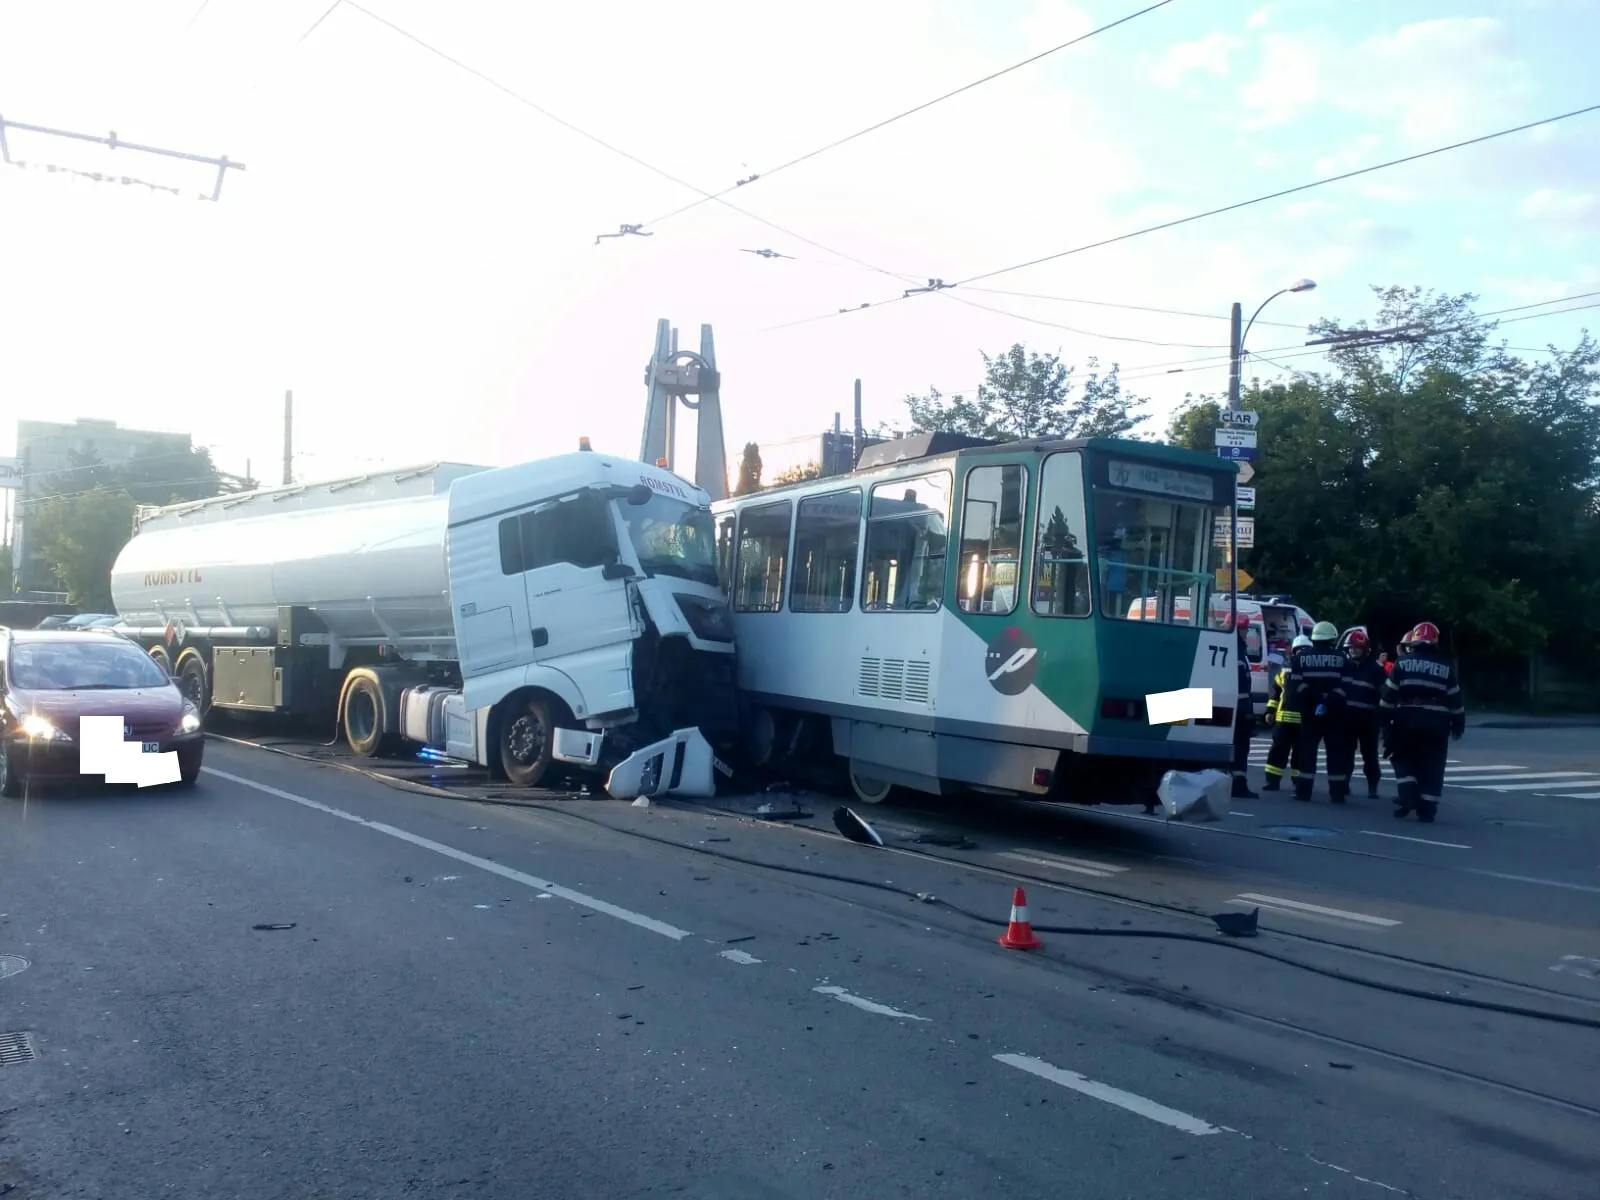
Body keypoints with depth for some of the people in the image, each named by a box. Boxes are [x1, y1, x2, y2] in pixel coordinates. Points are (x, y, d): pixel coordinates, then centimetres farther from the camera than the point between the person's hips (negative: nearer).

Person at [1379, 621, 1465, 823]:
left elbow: (1389, 694, -3)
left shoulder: (1403, 662, 1)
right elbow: (1455, 698, 8)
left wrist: (1384, 718, 3)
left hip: (1407, 720, -1)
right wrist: (1458, 723, 16)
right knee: (1431, 766, 5)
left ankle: (1408, 796, -3)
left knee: (1403, 758, 15)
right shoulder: (1446, 666, 7)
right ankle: (1427, 808, 3)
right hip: (1436, 723, 1)